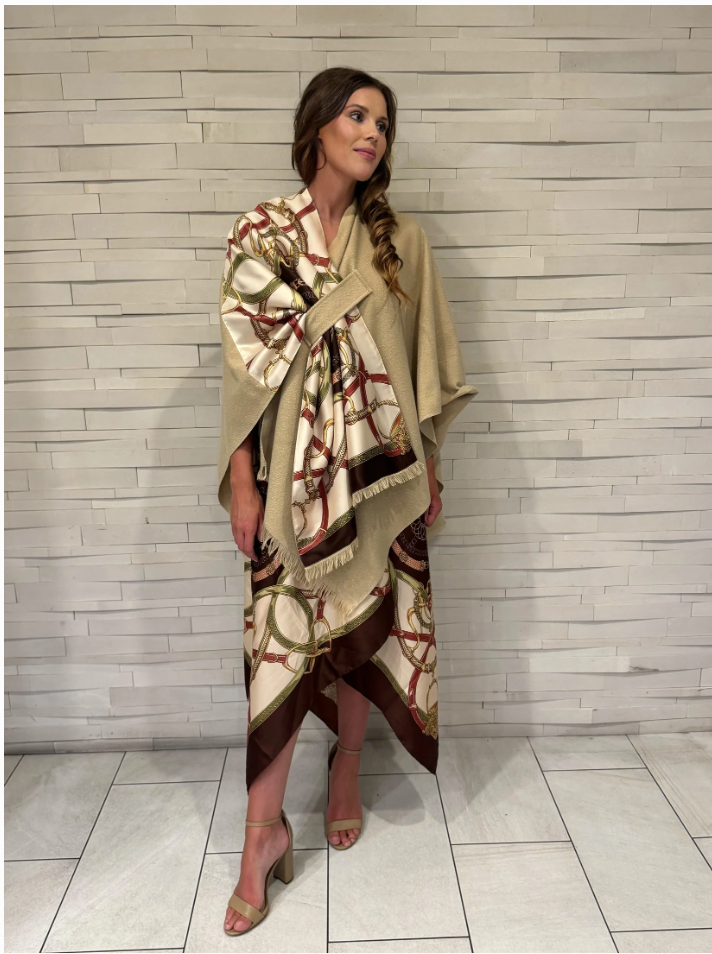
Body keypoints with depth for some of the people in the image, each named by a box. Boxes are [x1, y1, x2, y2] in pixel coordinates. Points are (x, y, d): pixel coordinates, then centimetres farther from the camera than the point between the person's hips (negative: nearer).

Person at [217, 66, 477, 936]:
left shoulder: (400, 238, 7)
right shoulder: (260, 231, 2)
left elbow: (424, 364, 7)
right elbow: (242, 360, -3)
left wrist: (430, 468, 4)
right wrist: (240, 480, -8)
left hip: (380, 461, 2)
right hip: (293, 461, -2)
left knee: (365, 620, 10)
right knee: (281, 631, -1)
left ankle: (346, 769, 34)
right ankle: (265, 829, 12)